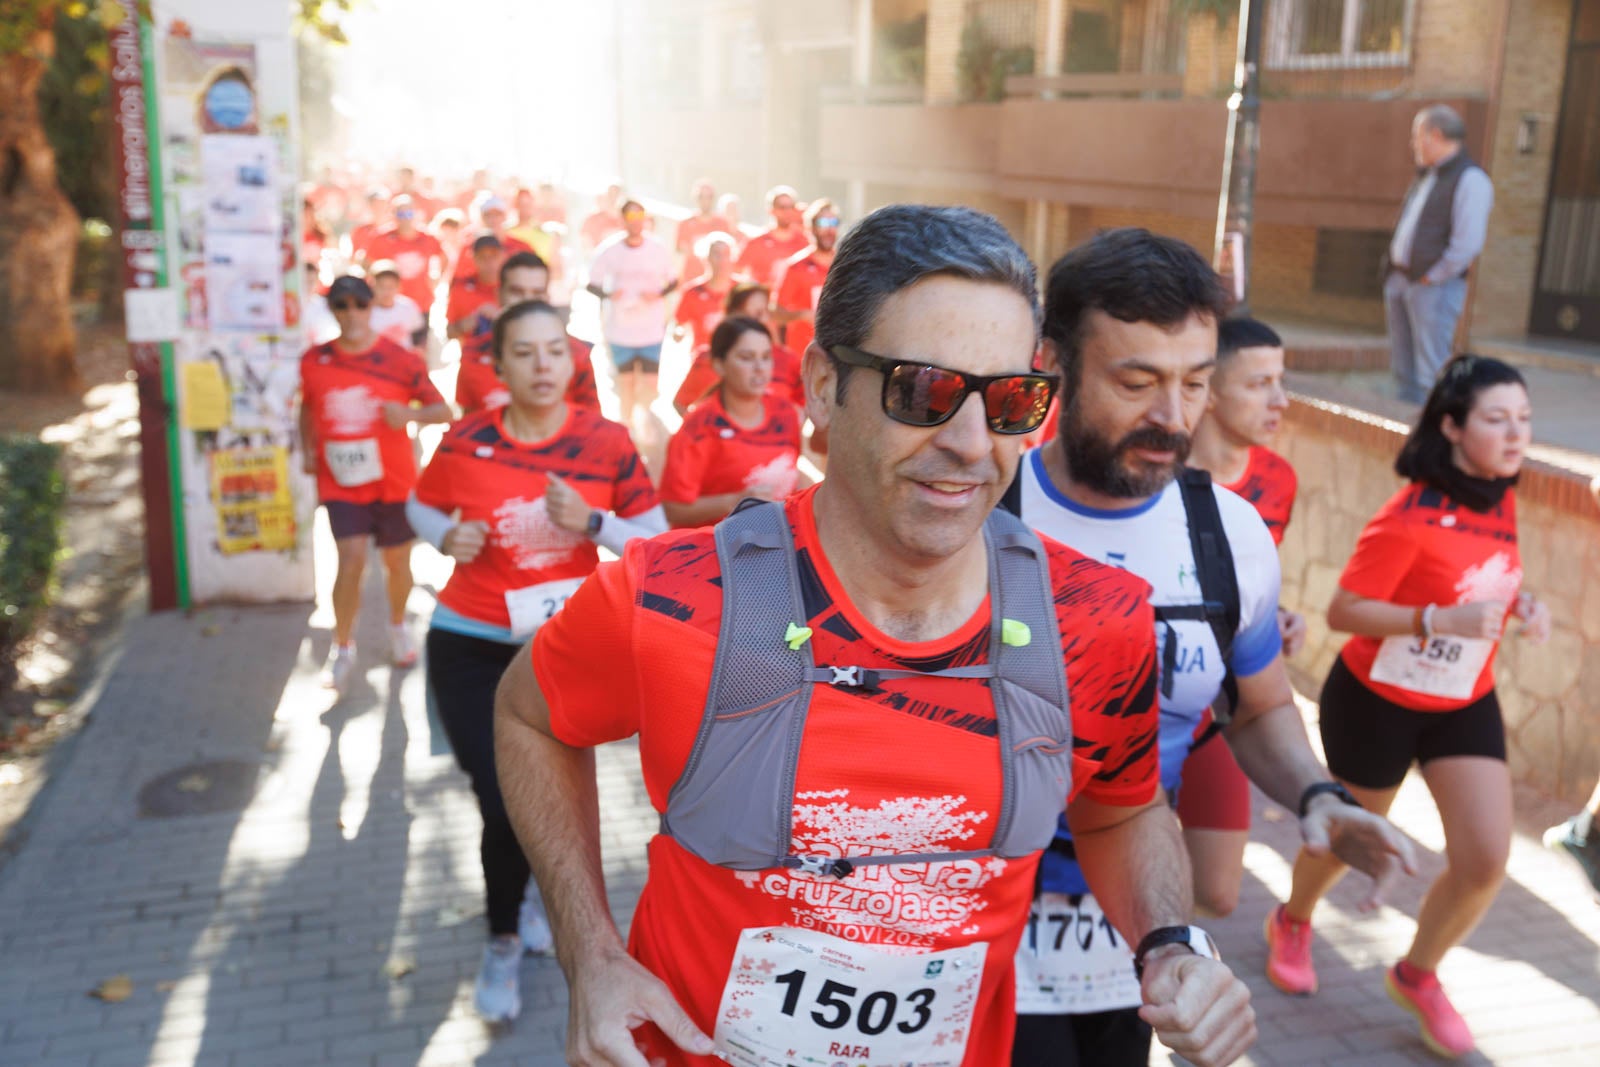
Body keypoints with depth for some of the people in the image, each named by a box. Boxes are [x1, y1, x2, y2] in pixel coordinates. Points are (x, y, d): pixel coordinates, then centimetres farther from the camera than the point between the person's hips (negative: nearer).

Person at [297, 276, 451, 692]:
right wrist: (309, 451, 6)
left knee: (397, 560, 11)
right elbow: (307, 409, 18)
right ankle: (342, 647, 7)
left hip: (394, 480, 0)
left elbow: (443, 411, -4)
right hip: (341, 481, 0)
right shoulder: (313, 360, 0)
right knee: (351, 559, -12)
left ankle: (398, 626, 41)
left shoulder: (402, 360, -7)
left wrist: (411, 414, -23)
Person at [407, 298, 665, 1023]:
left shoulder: (607, 443, -9)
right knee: (504, 806, -5)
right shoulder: (466, 440, -9)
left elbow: (655, 538, -6)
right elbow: (420, 507, 9)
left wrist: (593, 523, -23)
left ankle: (514, 904, 51)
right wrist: (448, 537, -12)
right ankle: (504, 940, 25)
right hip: (470, 646, -1)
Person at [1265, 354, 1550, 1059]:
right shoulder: (1410, 517, -25)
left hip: (1465, 704, 6)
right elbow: (1343, 612, -24)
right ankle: (1292, 925, 48)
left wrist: (1521, 603, -4)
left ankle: (1417, 976, 24)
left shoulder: (1500, 500, -3)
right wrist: (1442, 620, -33)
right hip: (1378, 701, -6)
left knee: (1486, 861, -3)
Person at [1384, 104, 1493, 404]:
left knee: (1431, 373, -8)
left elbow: (1468, 243, -19)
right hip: (1399, 279, 9)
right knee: (1403, 368, 14)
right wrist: (1393, 278, 14)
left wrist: (1432, 278, -14)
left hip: (1434, 287, -9)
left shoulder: (1470, 179, -11)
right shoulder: (1426, 176, 18)